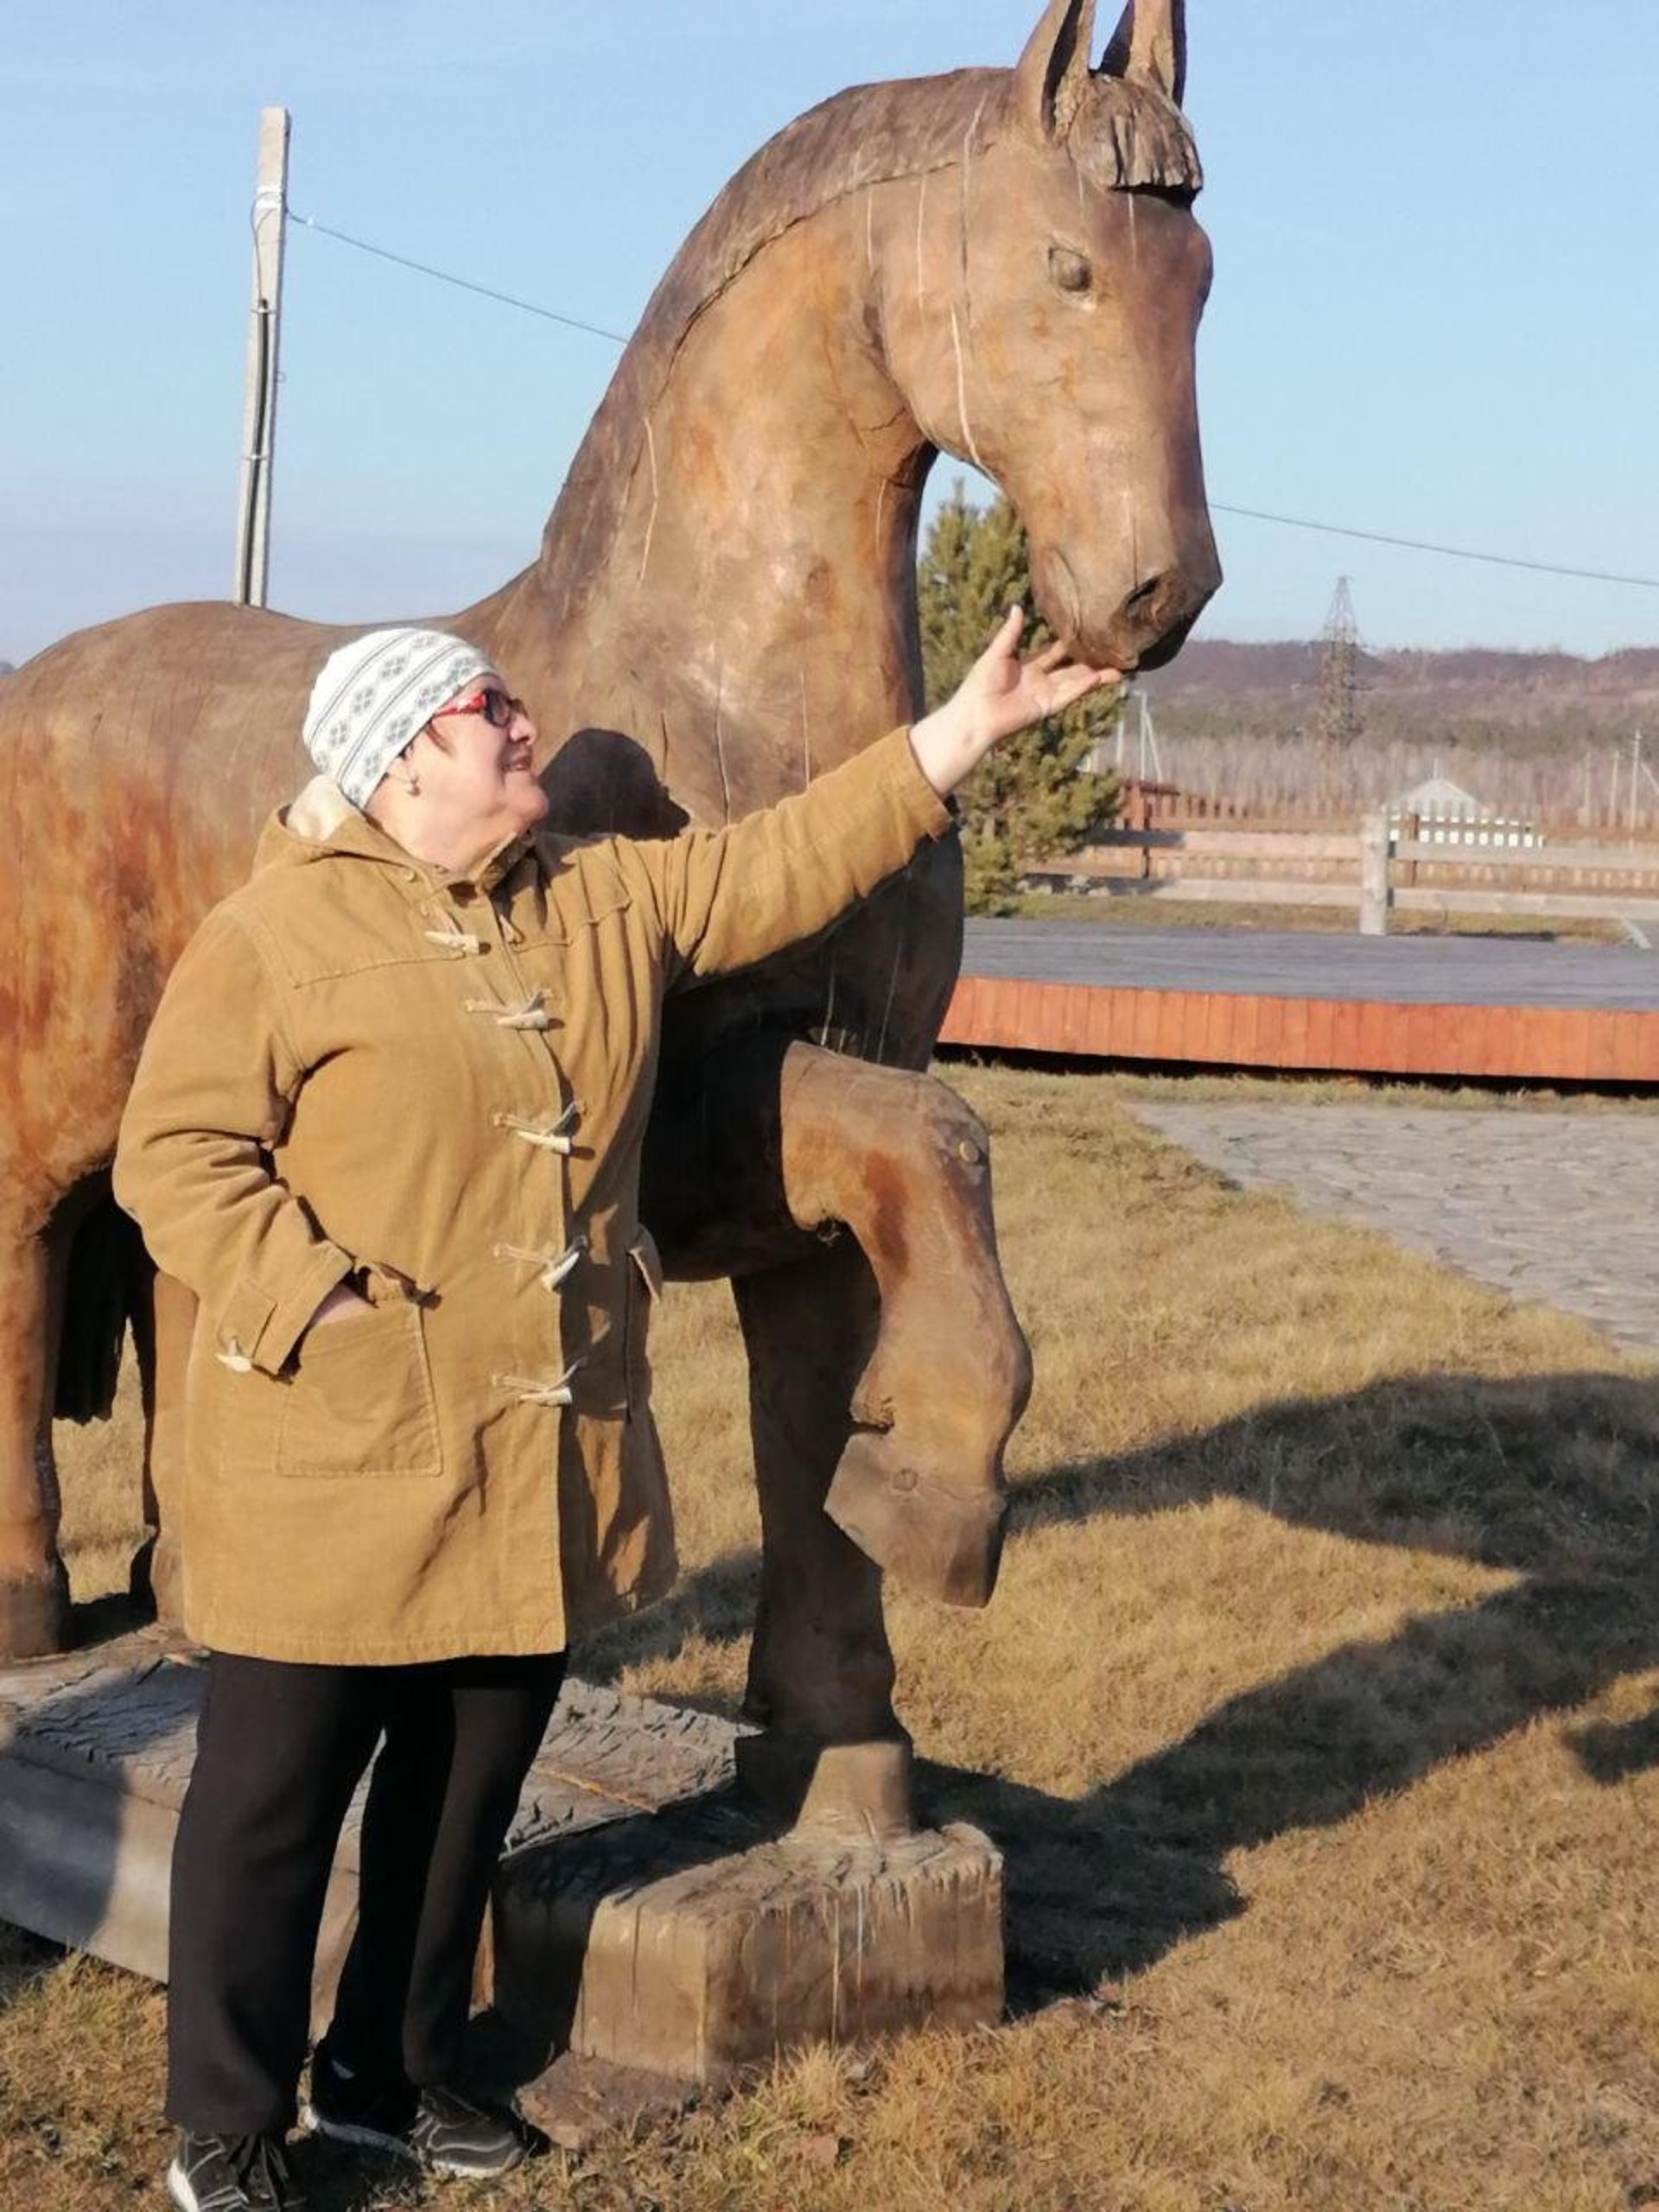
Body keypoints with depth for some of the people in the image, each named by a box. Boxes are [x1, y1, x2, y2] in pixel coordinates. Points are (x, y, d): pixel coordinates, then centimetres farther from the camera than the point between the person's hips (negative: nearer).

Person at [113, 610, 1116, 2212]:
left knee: (471, 1777, 16)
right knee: (274, 1796, 3)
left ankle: (391, 2073, 33)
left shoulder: (607, 900, 10)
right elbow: (176, 1150, -12)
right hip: (342, 1460, -6)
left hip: (539, 1459, 7)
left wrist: (962, 731, 9)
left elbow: (782, 867, 13)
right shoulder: (278, 931, -9)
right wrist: (318, 1299, -21)